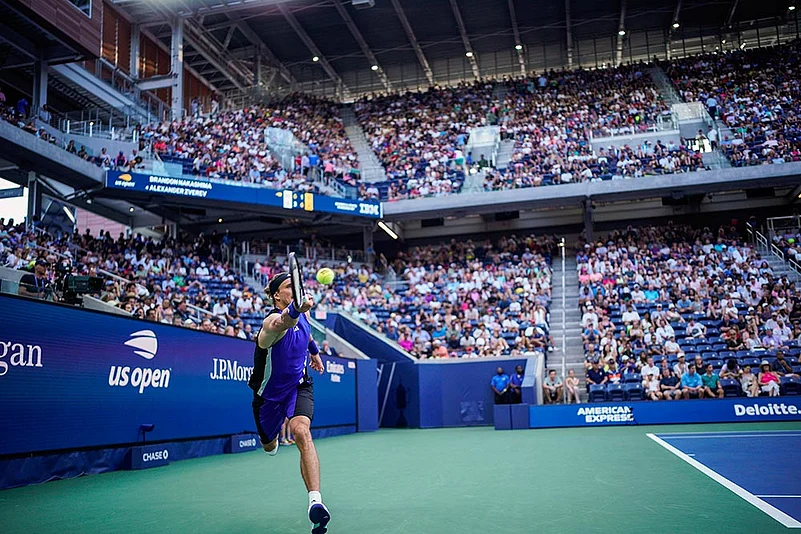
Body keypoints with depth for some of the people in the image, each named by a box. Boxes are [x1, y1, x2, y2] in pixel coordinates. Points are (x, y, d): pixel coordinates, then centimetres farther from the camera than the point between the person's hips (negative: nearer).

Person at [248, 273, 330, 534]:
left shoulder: (302, 315, -8)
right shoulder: (273, 320, -29)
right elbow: (284, 323, -58)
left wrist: (314, 350, 28)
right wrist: (296, 309, -78)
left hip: (299, 385, 2)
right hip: (269, 393, -2)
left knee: (302, 432, -28)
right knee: (269, 446, 22)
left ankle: (315, 500, -39)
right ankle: (272, 439, 64)